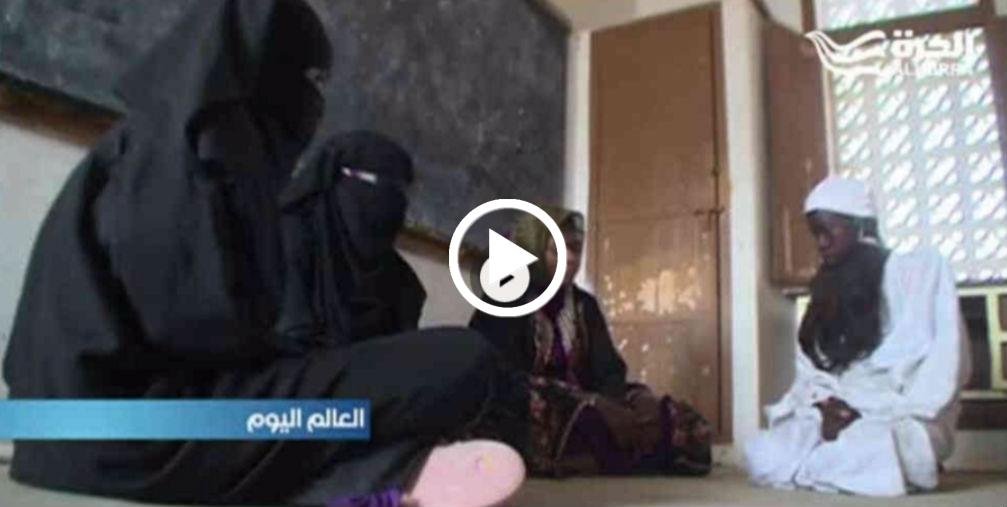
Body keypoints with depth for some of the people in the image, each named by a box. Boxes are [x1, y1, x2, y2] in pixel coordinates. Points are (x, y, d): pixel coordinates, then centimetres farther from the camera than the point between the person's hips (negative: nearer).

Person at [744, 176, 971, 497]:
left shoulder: (922, 267, 4)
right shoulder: (826, 291, 19)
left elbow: (946, 365, -7)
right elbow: (811, 370, 13)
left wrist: (869, 414, -16)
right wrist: (824, 408, -11)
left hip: (905, 423, -4)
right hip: (838, 420, 5)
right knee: (762, 457, -22)